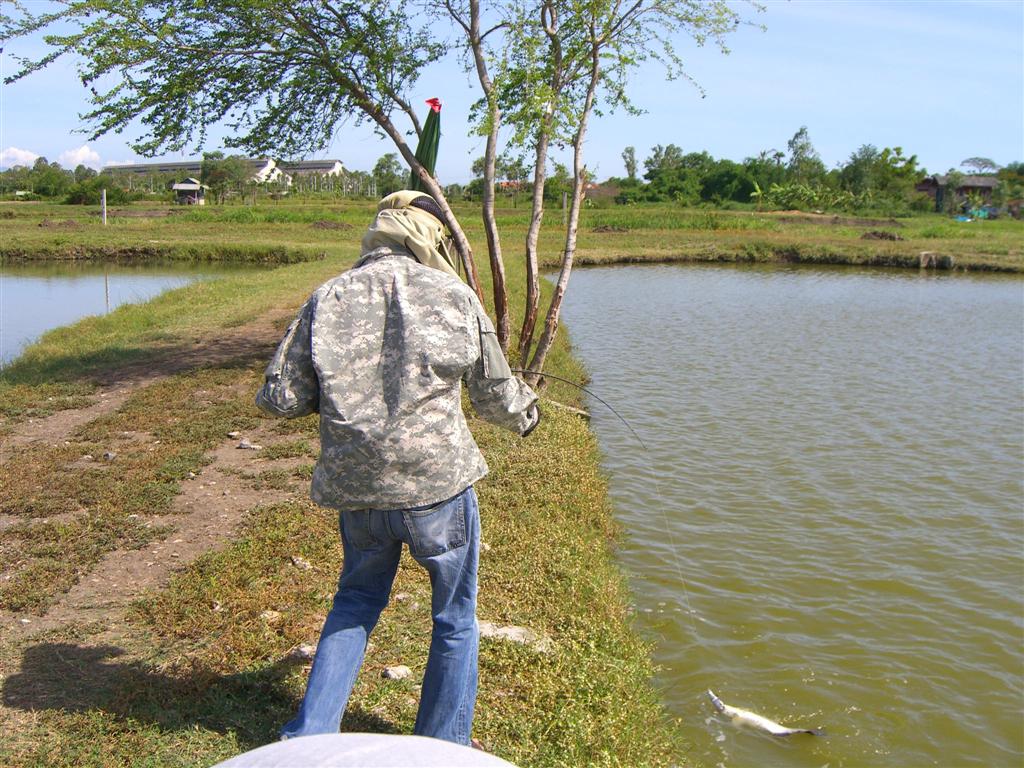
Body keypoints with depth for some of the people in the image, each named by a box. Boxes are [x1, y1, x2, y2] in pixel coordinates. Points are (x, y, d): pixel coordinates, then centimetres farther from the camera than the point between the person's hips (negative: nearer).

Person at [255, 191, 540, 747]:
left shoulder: (327, 299, 1)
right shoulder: (454, 297, -3)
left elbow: (280, 399, 0)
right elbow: (495, 396, 6)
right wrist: (525, 412, 28)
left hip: (355, 488, 3)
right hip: (438, 483, -3)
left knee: (355, 605, 27)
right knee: (455, 619, 18)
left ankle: (308, 736, 27)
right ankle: (442, 748, 31)